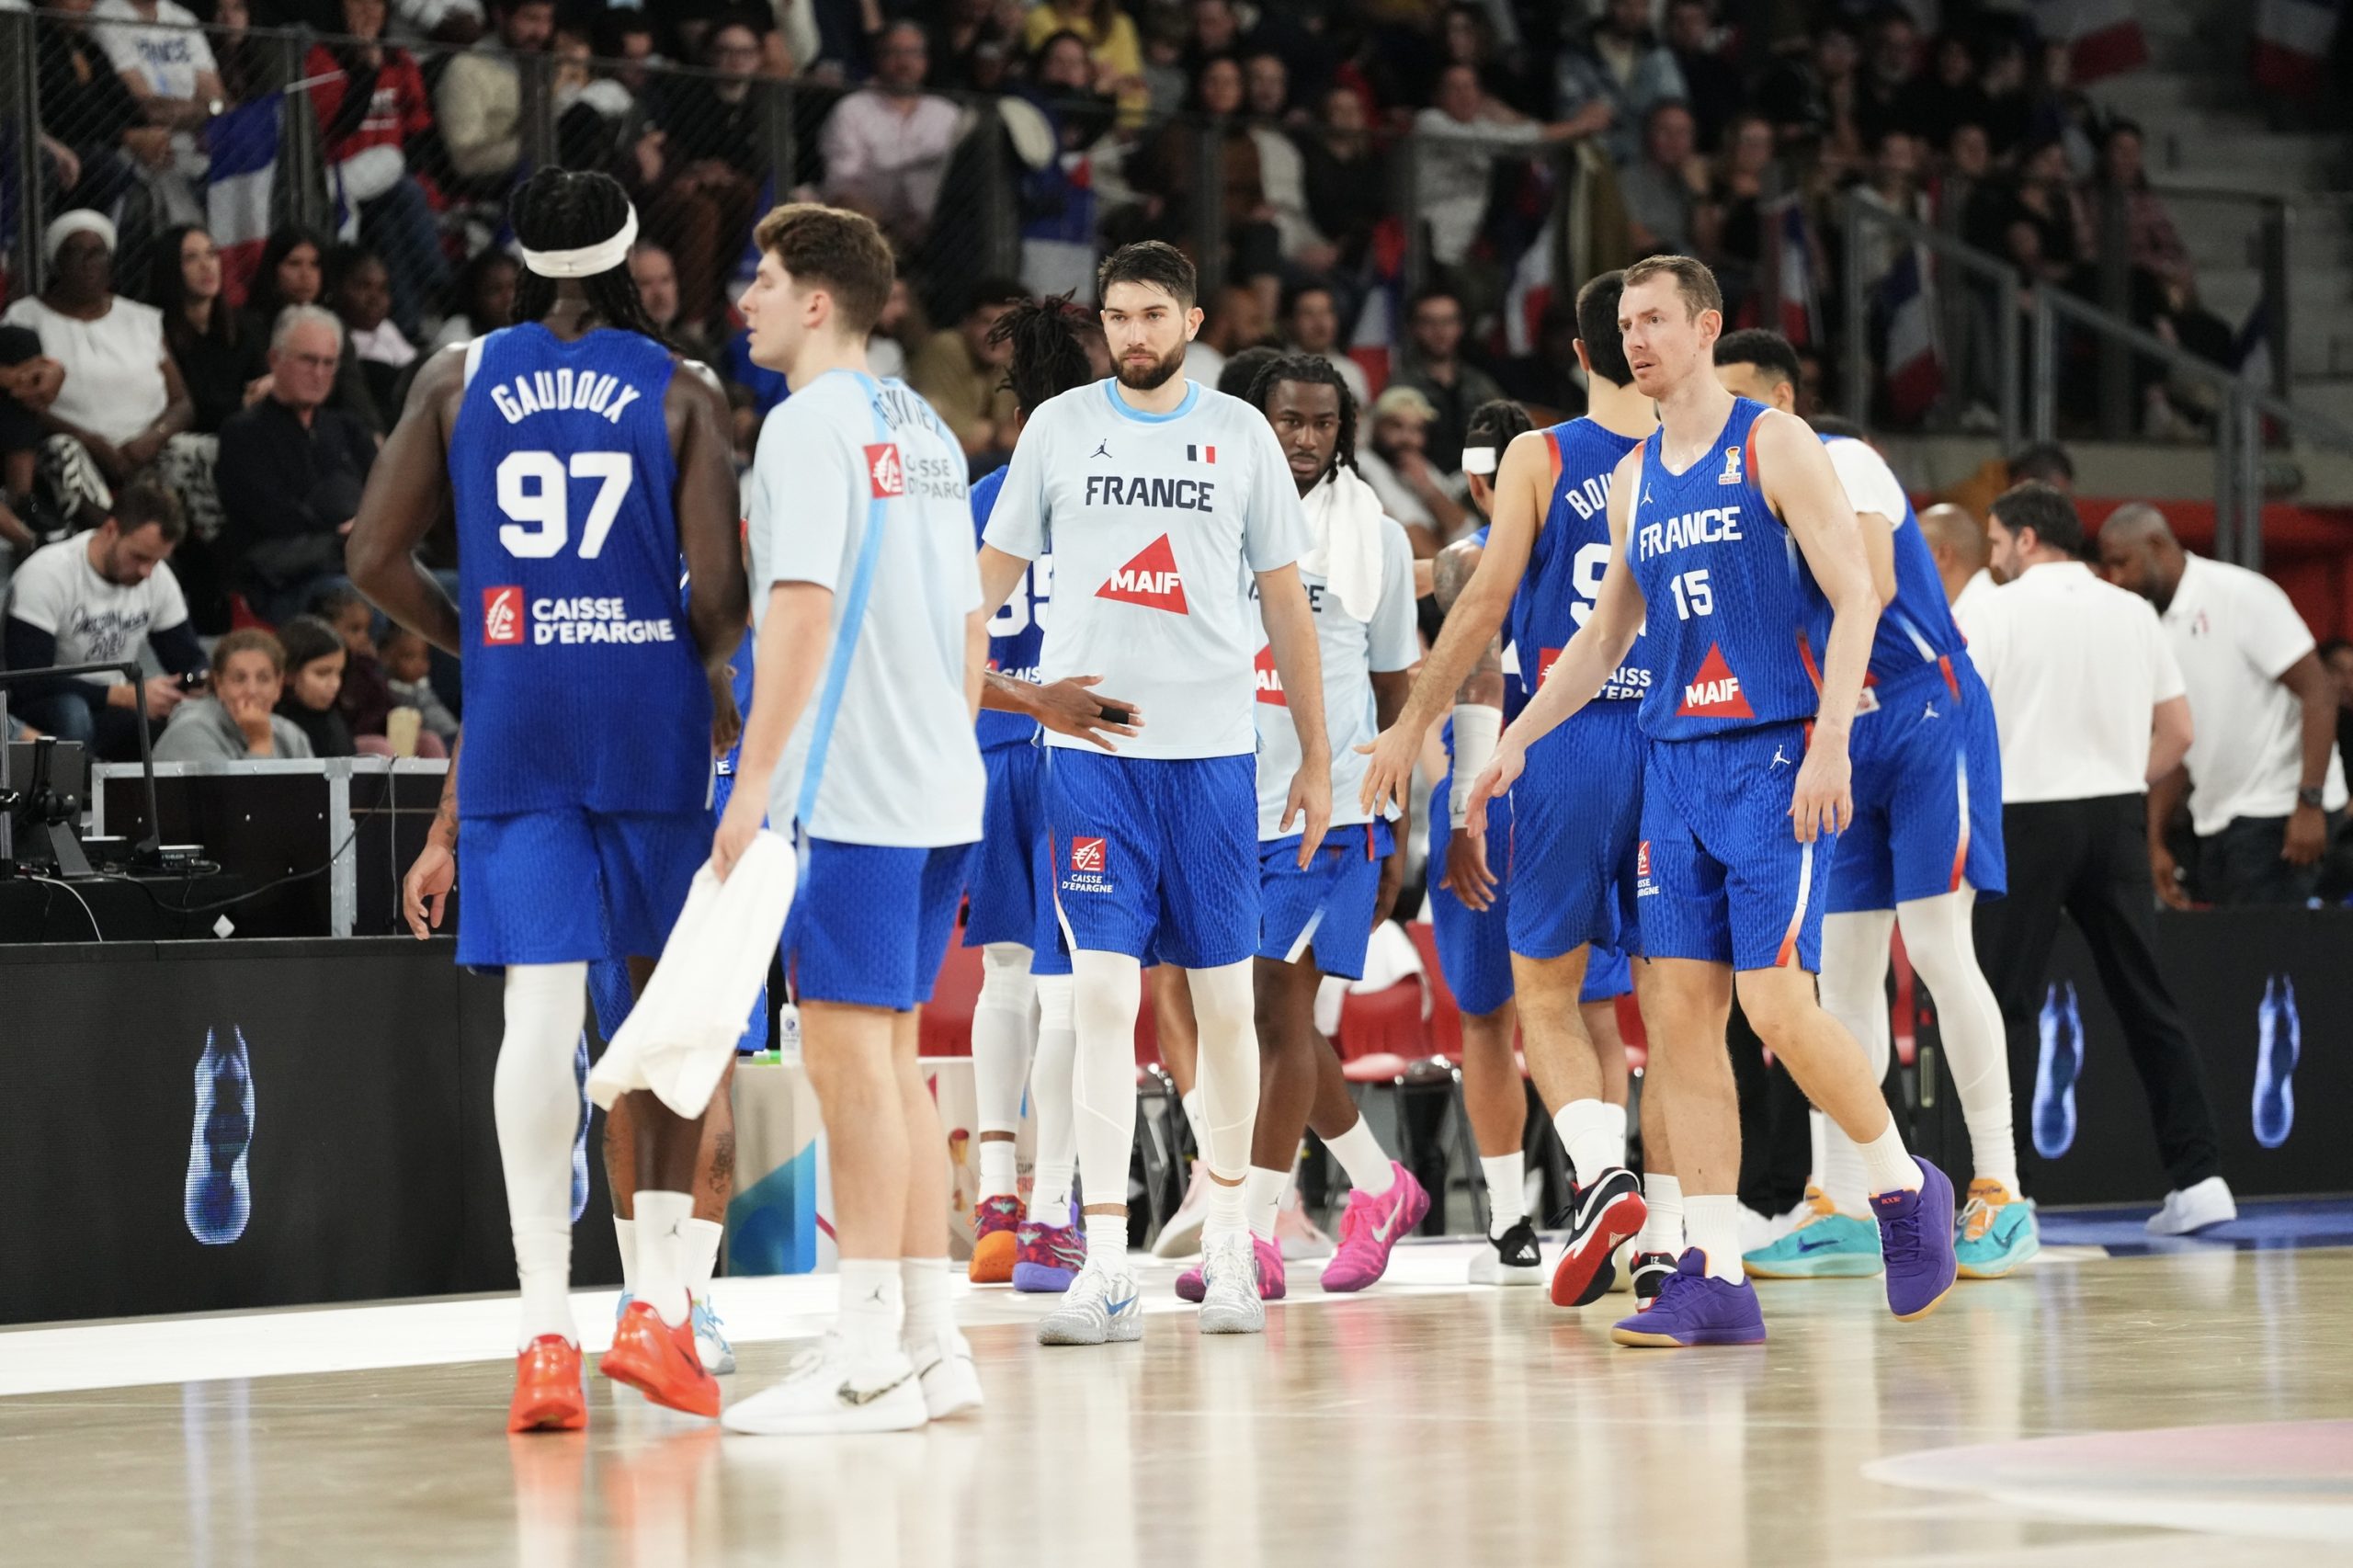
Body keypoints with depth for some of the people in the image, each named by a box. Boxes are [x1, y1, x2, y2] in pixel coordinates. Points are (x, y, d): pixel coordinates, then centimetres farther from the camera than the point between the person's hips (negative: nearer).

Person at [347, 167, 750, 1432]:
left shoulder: (458, 377, 7)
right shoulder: (683, 391, 1)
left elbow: (375, 558, 4)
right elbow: (718, 592, -7)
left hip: (515, 708, 1)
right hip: (649, 705, -1)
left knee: (539, 1014, -2)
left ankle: (544, 1329, -9)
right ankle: (658, 1301, 11)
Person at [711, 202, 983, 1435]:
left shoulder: (810, 422, -10)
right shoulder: (924, 429, 17)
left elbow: (802, 607, -19)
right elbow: (968, 626, 20)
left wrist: (755, 782, -20)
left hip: (846, 790, -9)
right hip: (937, 785, 9)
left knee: (851, 1055, -8)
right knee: (890, 1060, 12)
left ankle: (868, 1359, -9)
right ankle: (928, 1343, 14)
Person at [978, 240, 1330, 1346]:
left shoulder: (1240, 434, 6)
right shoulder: (1058, 427, 6)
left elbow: (1284, 601, 10)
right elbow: (993, 574, 12)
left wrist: (1316, 760, 10)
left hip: (1213, 748, 1)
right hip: (1090, 747, -1)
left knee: (1223, 1001, 5)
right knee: (1103, 994, -8)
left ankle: (1228, 1232, 23)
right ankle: (1107, 1271, -10)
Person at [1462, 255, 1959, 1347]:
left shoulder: (1776, 447, -4)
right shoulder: (1632, 479, 15)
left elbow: (1855, 597, -9)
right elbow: (1606, 634, 25)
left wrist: (1830, 744, -18)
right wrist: (1516, 741, 16)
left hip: (1778, 758, -7)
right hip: (1676, 762, 7)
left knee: (1777, 1002, -14)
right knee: (1677, 1010, -1)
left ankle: (1905, 1188, 10)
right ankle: (1715, 1279, 1)